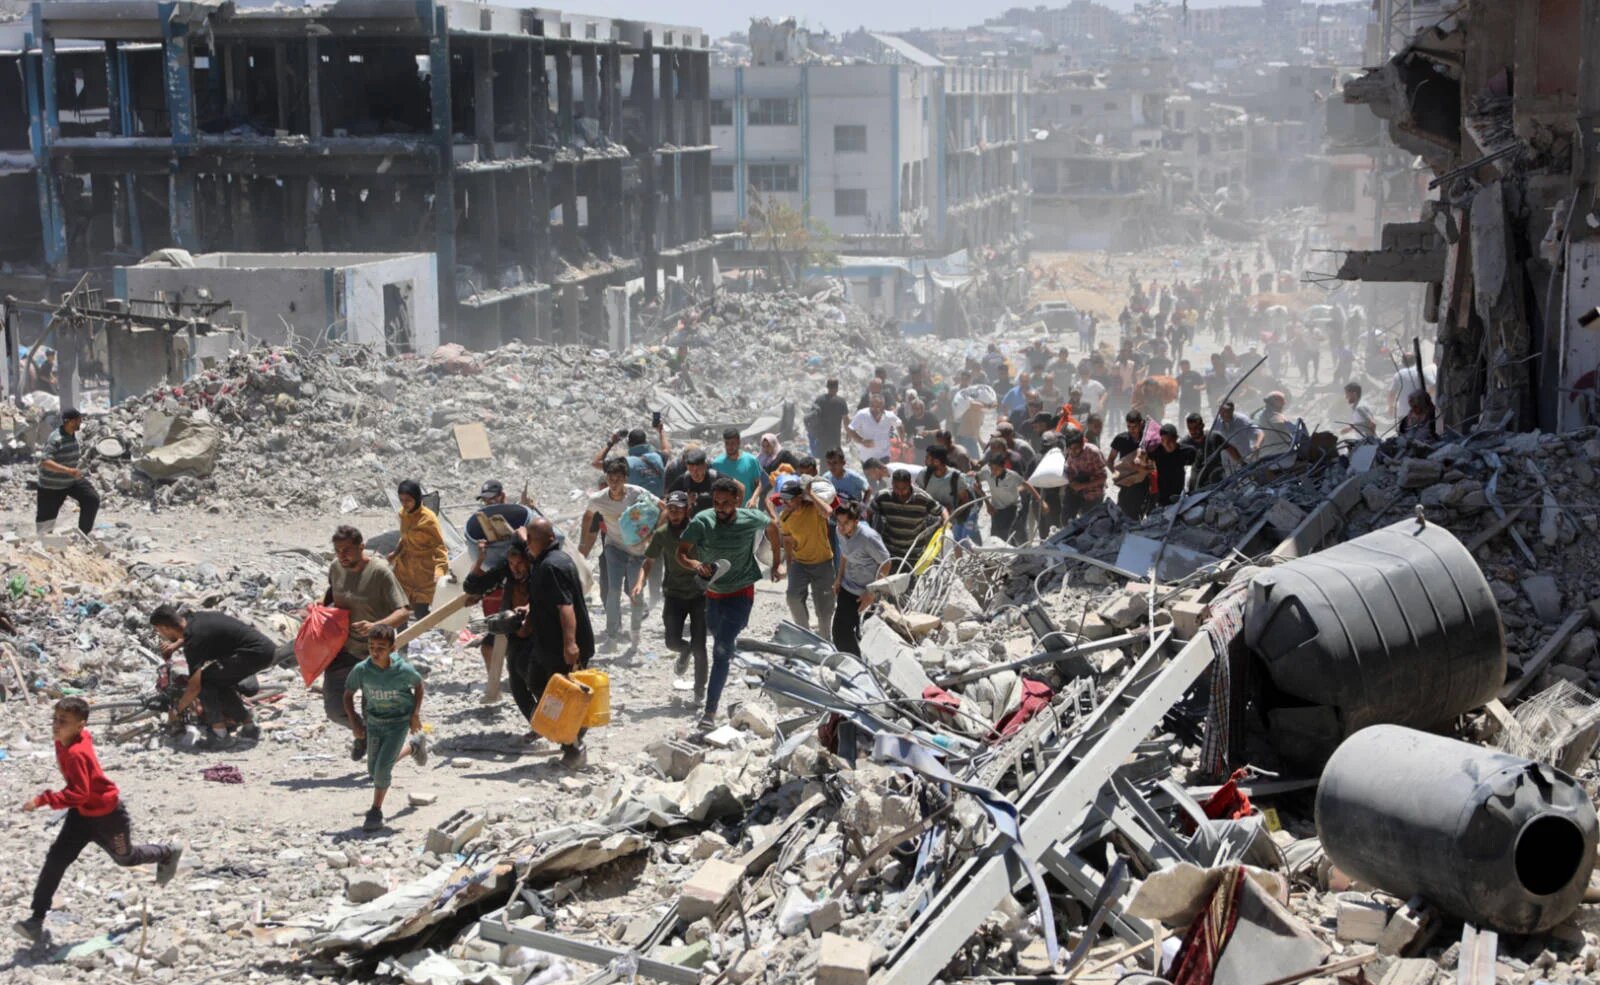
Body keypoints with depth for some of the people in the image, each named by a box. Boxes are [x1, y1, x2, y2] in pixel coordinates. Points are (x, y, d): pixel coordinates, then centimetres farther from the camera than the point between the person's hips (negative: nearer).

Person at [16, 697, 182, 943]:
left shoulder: (76, 754, -34)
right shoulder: (72, 739, -9)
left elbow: (78, 794, -37)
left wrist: (42, 800, -41)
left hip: (107, 814, -8)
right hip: (82, 813, 8)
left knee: (126, 857, 17)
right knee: (56, 858, -5)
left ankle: (169, 854, 46)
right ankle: (37, 920, -7)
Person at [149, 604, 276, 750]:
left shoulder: (194, 641, -14)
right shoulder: (194, 618, 11)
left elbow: (195, 686, -10)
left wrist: (177, 710, 4)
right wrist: (175, 645, 32)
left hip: (256, 653, -9)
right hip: (266, 647, 9)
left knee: (204, 682, -5)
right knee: (220, 682, 24)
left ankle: (220, 735, -2)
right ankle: (249, 726, 27)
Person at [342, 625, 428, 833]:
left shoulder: (403, 670, -23)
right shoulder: (361, 670, -20)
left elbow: (419, 686, -1)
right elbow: (348, 694, -3)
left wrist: (415, 713, -7)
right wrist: (354, 721, -12)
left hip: (399, 722, -4)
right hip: (374, 721, 4)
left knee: (383, 767, -16)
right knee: (373, 771, 16)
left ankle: (375, 812, 3)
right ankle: (413, 746, 42)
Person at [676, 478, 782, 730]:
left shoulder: (751, 519, -16)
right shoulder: (702, 522, -17)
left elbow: (772, 525, 7)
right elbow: (681, 552, -20)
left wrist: (777, 562, 9)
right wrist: (695, 563, -42)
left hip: (740, 593, -3)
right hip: (713, 591, 3)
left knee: (721, 650, -16)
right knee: (717, 635, 27)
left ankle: (710, 712, -18)